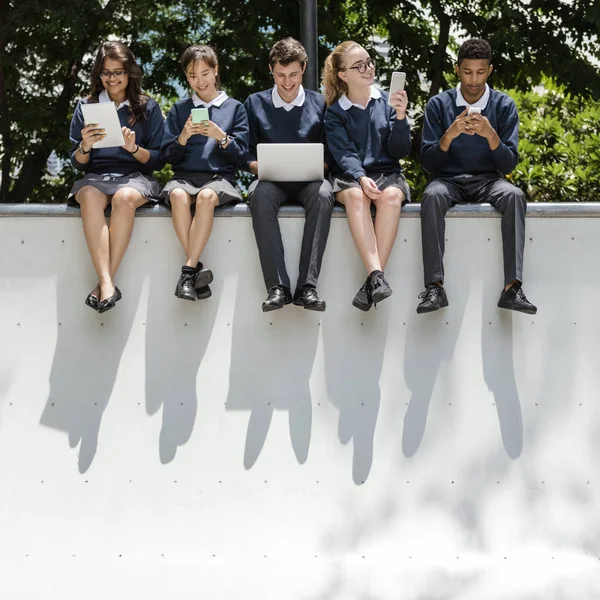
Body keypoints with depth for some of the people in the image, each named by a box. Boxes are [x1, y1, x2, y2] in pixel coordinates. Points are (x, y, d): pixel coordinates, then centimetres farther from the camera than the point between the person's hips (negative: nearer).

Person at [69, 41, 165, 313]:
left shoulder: (147, 107, 10)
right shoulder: (86, 107, 13)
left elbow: (158, 160, 7)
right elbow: (78, 163, 11)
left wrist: (134, 148, -13)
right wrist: (85, 147, -12)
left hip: (135, 176, -1)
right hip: (95, 177, 1)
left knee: (124, 198, -38)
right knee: (90, 198, -36)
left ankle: (104, 283, -37)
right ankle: (107, 284, -47)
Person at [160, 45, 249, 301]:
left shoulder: (234, 108, 13)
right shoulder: (179, 109, 17)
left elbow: (240, 155, 5)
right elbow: (168, 156, 11)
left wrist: (221, 136, -12)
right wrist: (183, 137, -8)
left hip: (220, 176, -1)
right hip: (184, 176, 2)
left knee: (206, 196, -37)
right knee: (178, 195, -35)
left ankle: (188, 271, -36)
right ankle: (197, 268, -34)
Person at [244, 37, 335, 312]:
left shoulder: (319, 104, 12)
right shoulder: (255, 104, 13)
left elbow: (329, 155, 12)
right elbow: (247, 157, 12)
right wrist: (260, 166, -10)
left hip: (309, 179, 0)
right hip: (271, 179, 0)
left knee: (323, 194, -36)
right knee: (259, 194, -36)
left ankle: (307, 286, -39)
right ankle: (277, 287, -40)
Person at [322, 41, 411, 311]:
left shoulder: (387, 102, 9)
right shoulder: (335, 112, 7)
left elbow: (400, 151, 3)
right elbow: (345, 154, -7)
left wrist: (400, 117, -13)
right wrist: (361, 178, -27)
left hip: (387, 173, 1)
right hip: (349, 176, -1)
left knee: (391, 196, -35)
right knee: (355, 195, -36)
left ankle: (372, 281, -38)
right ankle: (377, 276, -47)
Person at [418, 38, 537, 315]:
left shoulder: (504, 105, 1)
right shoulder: (438, 104, 0)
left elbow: (509, 165, -3)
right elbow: (427, 163, -4)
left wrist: (491, 135, -22)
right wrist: (449, 135, -22)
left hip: (487, 180, 1)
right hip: (447, 180, -1)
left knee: (514, 195, -32)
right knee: (432, 196, -35)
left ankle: (512, 287, -36)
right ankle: (434, 286, -37)